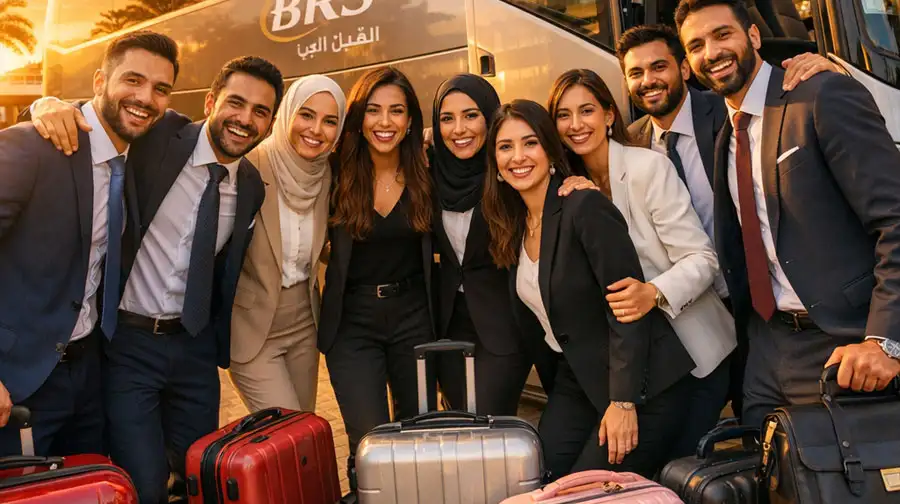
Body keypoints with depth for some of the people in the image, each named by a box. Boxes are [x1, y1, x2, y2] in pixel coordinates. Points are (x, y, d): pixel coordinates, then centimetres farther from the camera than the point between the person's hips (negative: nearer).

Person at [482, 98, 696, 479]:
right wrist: (555, 397, 16)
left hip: (640, 388, -6)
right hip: (575, 383, 7)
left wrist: (624, 401, -24)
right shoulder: (513, 225, 5)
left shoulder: (585, 207, -18)